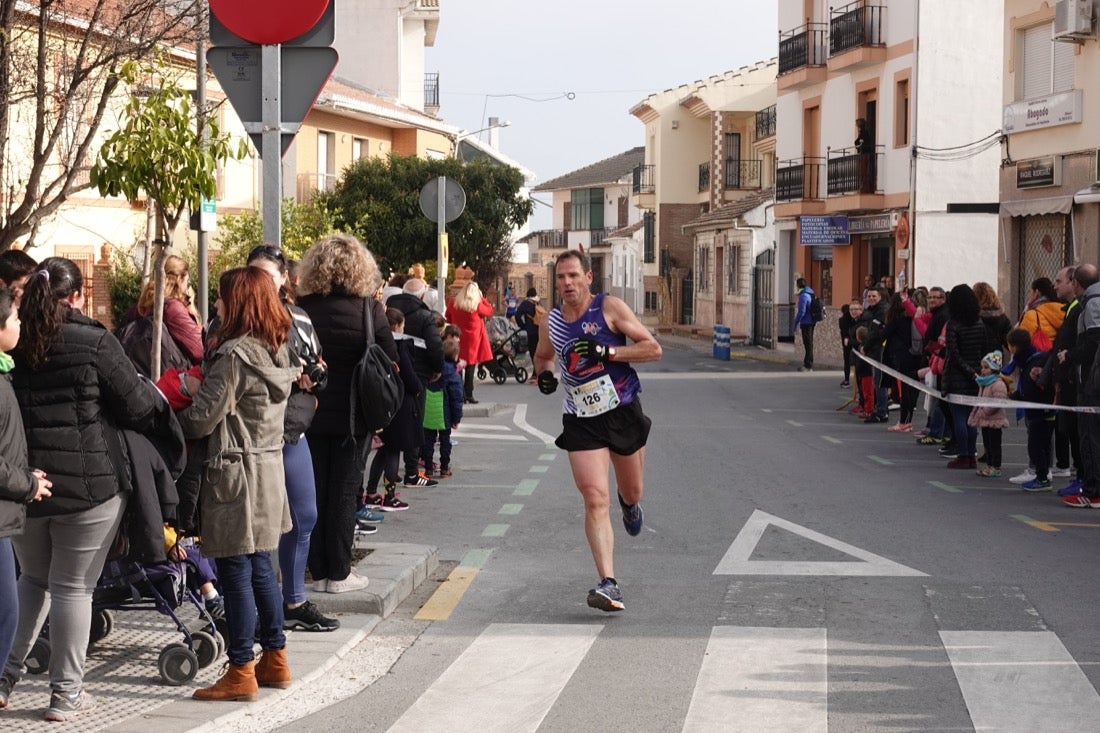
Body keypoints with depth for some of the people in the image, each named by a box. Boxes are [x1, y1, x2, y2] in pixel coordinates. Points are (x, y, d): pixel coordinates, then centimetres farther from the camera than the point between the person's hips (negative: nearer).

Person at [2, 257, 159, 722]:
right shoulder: (95, 343, -12)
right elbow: (138, 408, -7)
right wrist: (164, 410, 14)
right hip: (89, 484, -4)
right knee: (73, 587, 4)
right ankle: (66, 693, 10)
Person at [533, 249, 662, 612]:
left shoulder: (610, 307, -7)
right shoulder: (550, 322, 4)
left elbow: (653, 348, -10)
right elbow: (542, 355, 26)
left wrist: (608, 352, -21)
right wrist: (543, 373, 3)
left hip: (623, 411, -1)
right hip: (582, 420, 1)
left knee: (631, 492, 17)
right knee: (595, 499, -15)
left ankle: (629, 503, 58)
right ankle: (608, 584, -20)